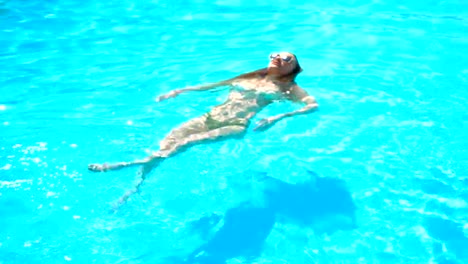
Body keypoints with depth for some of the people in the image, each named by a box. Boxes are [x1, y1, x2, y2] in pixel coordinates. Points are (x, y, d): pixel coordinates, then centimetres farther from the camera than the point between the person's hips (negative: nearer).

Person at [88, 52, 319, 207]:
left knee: (185, 143, -29)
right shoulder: (251, 77, 26)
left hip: (237, 126, -5)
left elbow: (314, 105, -3)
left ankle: (129, 164, -38)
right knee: (167, 142, -22)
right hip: (210, 117, 5)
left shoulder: (289, 88, 13)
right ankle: (135, 186, -27)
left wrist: (278, 117, -18)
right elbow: (213, 85, 30)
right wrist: (180, 91, 20)